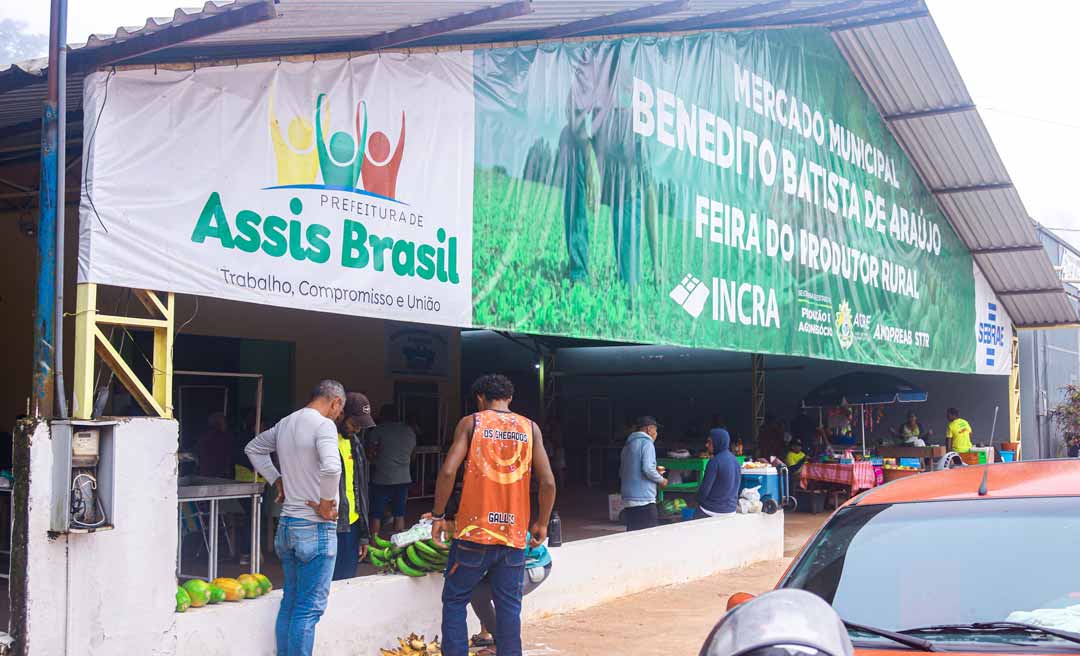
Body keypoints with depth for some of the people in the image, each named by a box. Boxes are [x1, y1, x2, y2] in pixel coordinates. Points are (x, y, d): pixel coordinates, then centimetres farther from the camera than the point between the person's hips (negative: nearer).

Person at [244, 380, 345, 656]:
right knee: (309, 609, -2)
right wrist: (325, 504, -17)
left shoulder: (285, 424, 10)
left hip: (287, 525, 8)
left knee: (290, 602, 16)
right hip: (315, 529, -8)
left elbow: (253, 448, 28)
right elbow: (331, 467, -32)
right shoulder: (324, 425, -15)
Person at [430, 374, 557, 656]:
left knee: (455, 601, 9)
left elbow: (448, 472, -11)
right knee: (509, 606, 7)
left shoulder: (470, 423, 1)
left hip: (474, 530, -2)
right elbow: (548, 482, -1)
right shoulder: (529, 427, 6)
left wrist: (438, 516, 0)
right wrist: (542, 524, 11)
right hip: (514, 533, 2)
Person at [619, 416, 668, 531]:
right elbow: (648, 468, -19)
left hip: (628, 501, 8)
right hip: (644, 500, -8)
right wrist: (661, 480, -1)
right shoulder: (646, 442, -6)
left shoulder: (627, 445, 18)